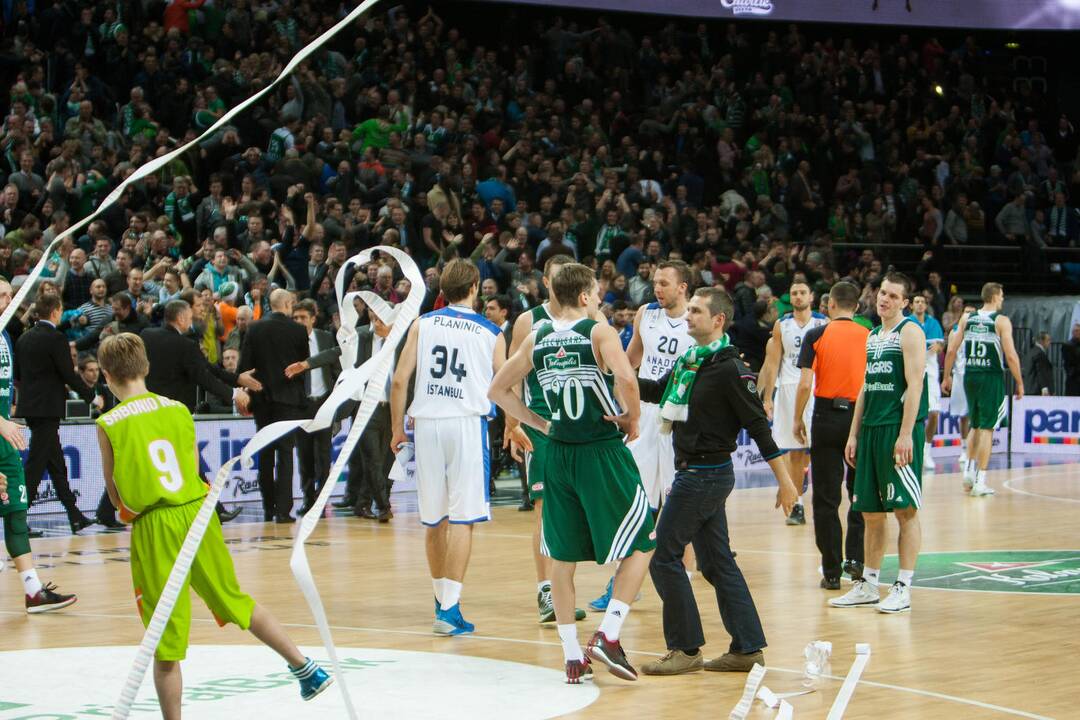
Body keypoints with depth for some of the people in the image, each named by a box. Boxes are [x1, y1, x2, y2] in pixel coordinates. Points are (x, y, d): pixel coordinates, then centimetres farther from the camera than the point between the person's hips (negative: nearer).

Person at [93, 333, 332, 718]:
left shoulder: (108, 425, -7)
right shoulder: (179, 409, 6)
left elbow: (116, 497, 1)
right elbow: (194, 471, 12)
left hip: (153, 527, -4)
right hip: (198, 512, 5)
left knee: (166, 646, 2)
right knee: (238, 603, 22)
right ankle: (306, 669, 25)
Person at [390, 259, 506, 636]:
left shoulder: (422, 324, 9)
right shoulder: (491, 333, 8)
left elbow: (399, 381, 1)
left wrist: (397, 429, 10)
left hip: (426, 422, 3)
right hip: (467, 423, -2)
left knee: (435, 519, 14)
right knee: (462, 519, -4)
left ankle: (442, 599, 29)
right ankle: (450, 609, -12)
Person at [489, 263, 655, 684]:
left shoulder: (536, 339, 7)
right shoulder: (600, 332, -9)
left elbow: (498, 390, 13)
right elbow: (626, 379, -26)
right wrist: (632, 417, -8)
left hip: (558, 455, 5)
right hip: (603, 452, -5)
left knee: (562, 556, 13)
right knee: (640, 546, 7)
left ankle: (571, 653, 13)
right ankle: (608, 635, -7)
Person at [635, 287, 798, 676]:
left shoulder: (729, 368, -16)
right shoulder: (689, 360, 9)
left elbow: (758, 425, -15)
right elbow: (656, 391, 23)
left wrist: (785, 481, -13)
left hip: (706, 475, -9)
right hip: (693, 472, 9)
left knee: (664, 557, -5)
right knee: (717, 561, 11)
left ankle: (685, 648, 2)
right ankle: (748, 648, 15)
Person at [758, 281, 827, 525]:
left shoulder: (823, 324, 2)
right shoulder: (781, 326, 8)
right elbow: (773, 363, 8)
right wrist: (767, 398, 1)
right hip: (788, 391, 2)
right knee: (794, 453, 4)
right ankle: (796, 506, 10)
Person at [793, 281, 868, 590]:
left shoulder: (816, 335, -3)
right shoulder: (869, 337, 1)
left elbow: (805, 383, -8)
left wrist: (798, 419, 4)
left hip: (827, 417, -2)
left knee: (826, 499, 4)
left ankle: (832, 571, 5)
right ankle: (856, 558, 7)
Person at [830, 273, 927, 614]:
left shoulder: (910, 332, -6)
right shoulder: (872, 336, 18)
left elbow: (915, 384, -14)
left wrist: (905, 434, -20)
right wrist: (854, 434, 16)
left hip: (899, 429, -8)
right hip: (871, 429, 8)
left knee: (905, 509, -4)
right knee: (870, 512, 11)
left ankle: (903, 588, -1)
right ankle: (868, 585, 18)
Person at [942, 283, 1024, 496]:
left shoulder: (967, 319, 6)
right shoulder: (1001, 321, -7)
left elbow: (951, 351, 4)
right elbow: (1011, 356, -12)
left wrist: (946, 377, 14)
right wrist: (1020, 383, -3)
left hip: (970, 375, 5)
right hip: (992, 377, -5)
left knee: (976, 426, 21)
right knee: (987, 428, -1)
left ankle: (969, 470, 18)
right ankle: (980, 482, -2)